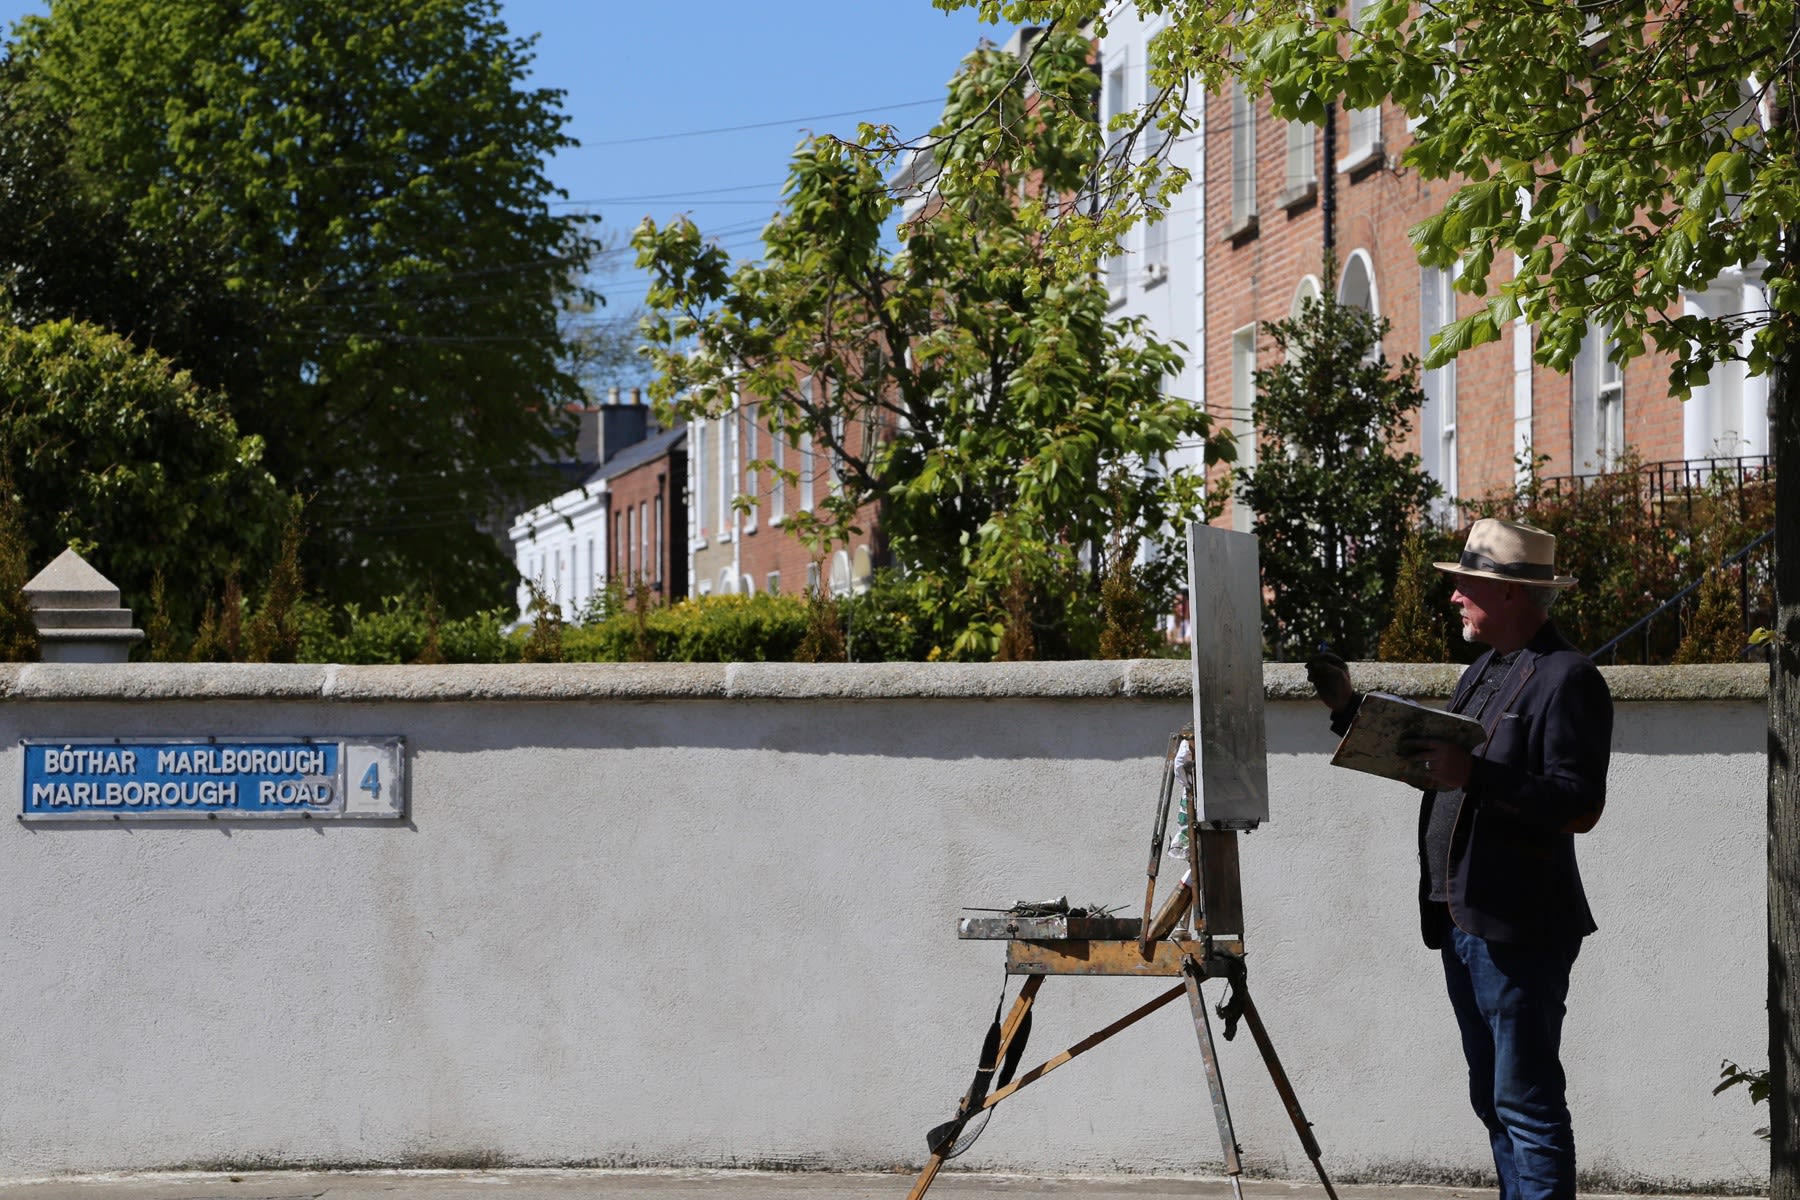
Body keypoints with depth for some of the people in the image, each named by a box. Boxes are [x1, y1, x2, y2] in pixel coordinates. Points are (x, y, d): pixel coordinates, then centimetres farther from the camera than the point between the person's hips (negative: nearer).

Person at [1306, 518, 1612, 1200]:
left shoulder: (1566, 678, -11)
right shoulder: (1483, 671, 18)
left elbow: (1579, 806, -20)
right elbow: (1433, 767, 23)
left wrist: (1473, 775, -25)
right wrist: (1350, 708, 17)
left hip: (1520, 931, -10)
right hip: (1461, 922, 10)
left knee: (1527, 1104, -7)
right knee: (1494, 1101, 14)